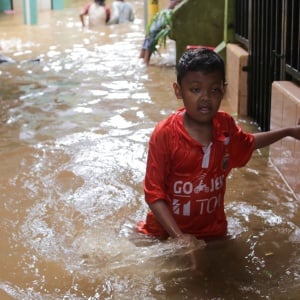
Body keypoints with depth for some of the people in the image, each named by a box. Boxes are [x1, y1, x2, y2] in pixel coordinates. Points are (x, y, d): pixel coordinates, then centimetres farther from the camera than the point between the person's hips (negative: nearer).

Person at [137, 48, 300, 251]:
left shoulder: (225, 125, -6)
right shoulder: (165, 135, -22)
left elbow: (248, 143, 20)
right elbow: (154, 193, -19)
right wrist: (178, 235, -27)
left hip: (213, 230, 4)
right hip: (167, 232, -3)